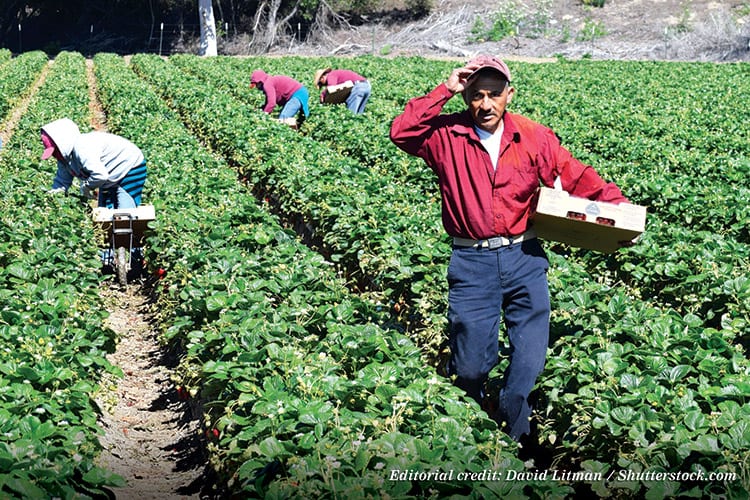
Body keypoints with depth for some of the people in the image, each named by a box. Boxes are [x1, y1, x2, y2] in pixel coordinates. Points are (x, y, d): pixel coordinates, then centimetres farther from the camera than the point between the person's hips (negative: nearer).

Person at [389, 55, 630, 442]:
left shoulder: (535, 137, 2)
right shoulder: (447, 135, -1)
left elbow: (576, 177, 4)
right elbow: (401, 133, -15)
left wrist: (615, 203, -9)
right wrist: (444, 90, -16)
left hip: (524, 258, 1)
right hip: (471, 263, -1)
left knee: (529, 360, 4)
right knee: (469, 365, 5)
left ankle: (512, 437, 27)